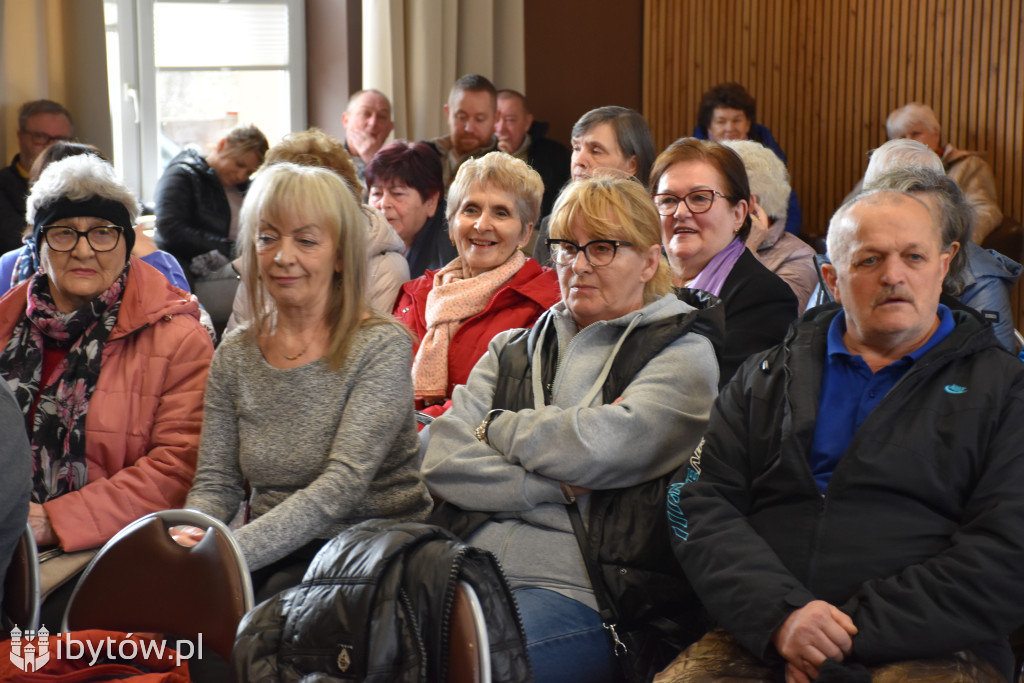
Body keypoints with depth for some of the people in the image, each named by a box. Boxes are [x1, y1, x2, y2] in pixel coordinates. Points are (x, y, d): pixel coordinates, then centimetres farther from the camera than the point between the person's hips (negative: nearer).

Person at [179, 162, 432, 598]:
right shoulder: (235, 354, 9)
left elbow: (343, 485, -19)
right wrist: (191, 536, -17)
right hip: (274, 552, 5)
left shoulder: (381, 347, -8)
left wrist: (234, 550, -30)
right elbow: (217, 483, 8)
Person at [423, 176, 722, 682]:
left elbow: (611, 444, -11)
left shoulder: (683, 351, 9)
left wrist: (498, 428, 4)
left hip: (576, 593, -4)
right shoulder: (512, 350, 22)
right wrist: (558, 486, -6)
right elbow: (441, 464, 7)